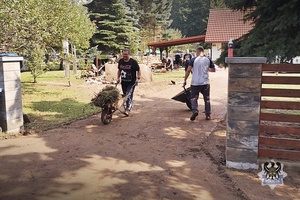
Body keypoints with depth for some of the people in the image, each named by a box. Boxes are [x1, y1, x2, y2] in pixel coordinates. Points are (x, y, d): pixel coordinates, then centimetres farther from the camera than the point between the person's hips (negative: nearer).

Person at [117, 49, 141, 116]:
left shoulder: (133, 62, -9)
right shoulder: (120, 61, 5)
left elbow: (138, 71, -2)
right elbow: (119, 70, 18)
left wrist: (138, 78, -11)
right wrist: (118, 78, 11)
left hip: (131, 82, -5)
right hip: (123, 82, 5)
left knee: (129, 95, -12)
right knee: (125, 95, 12)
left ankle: (127, 109, -15)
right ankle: (129, 105, 32)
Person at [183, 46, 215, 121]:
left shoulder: (193, 60, -5)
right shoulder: (208, 60, 3)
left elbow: (188, 70, -10)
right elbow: (213, 70, 13)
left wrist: (185, 80, -3)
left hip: (195, 83, -2)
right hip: (205, 83, 2)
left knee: (193, 98, 8)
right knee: (207, 99, 13)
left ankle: (195, 110, -15)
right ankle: (208, 115, 15)